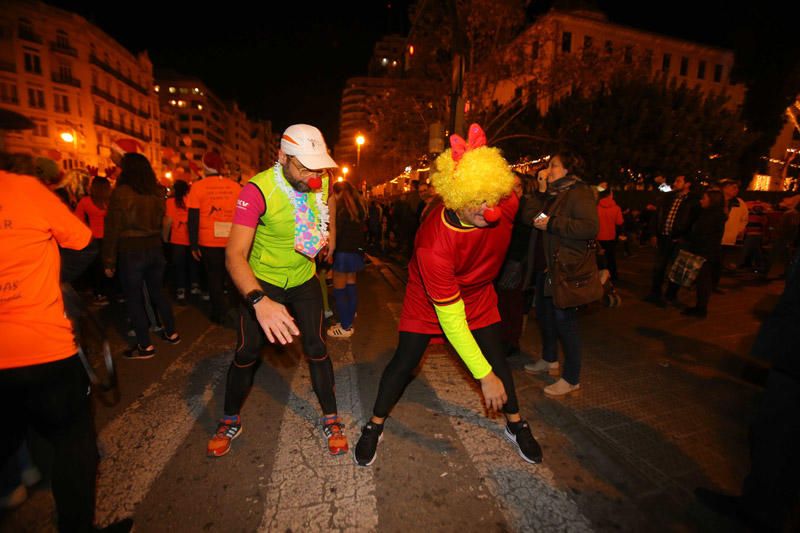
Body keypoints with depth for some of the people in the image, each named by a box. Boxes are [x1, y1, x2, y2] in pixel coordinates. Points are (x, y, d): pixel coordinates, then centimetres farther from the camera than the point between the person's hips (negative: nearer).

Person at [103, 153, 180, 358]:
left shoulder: (121, 192, -11)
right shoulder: (157, 192, 3)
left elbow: (113, 229, -10)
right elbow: (160, 221, 7)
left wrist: (109, 261, -5)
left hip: (130, 252, -5)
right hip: (155, 249, 5)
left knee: (134, 299, 6)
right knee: (158, 292, 18)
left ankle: (145, 346, 13)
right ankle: (172, 334, 27)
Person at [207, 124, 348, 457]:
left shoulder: (321, 183, -11)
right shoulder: (258, 189, -26)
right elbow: (235, 254, -35)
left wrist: (321, 237, -4)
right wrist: (259, 301, -49)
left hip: (303, 281, 3)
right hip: (261, 284, -2)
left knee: (316, 349, -1)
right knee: (246, 354, 4)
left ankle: (330, 420, 18)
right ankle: (230, 422, 30)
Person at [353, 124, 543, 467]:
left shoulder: (506, 204, -27)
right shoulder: (432, 245, -40)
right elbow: (450, 317, -32)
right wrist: (484, 376, -28)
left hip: (478, 294, 5)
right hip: (429, 299, -4)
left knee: (495, 355, 9)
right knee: (404, 361, 1)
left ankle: (516, 425, 35)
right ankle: (374, 426, 26)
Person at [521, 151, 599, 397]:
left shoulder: (579, 193, -12)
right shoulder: (553, 194, 15)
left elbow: (590, 227, -25)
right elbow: (530, 216, 6)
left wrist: (552, 224, -23)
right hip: (548, 265, 9)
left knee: (564, 320, -2)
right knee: (544, 313, 19)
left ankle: (572, 379, 13)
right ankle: (549, 360, 40)